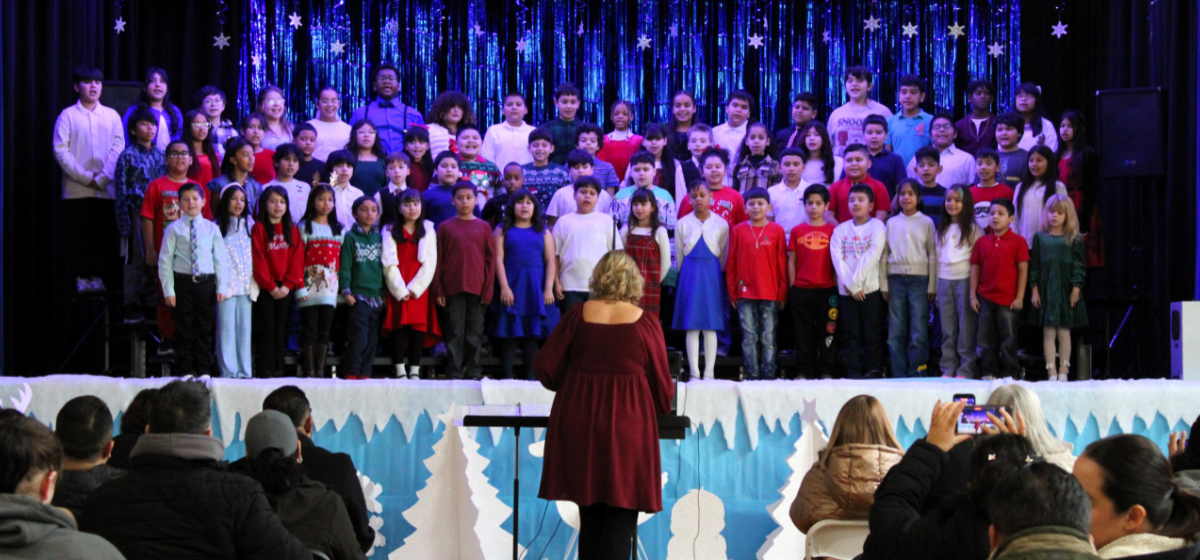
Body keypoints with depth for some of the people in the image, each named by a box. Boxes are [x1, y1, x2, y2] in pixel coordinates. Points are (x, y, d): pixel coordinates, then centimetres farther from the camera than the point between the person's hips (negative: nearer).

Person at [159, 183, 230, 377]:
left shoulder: (212, 229, 7)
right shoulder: (174, 229, 1)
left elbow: (221, 259, 7)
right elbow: (165, 261, 0)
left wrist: (222, 287, 0)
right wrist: (168, 290, -5)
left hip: (206, 283, 2)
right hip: (183, 282, -1)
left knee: (205, 330, 6)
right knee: (185, 330, 3)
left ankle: (204, 370, 14)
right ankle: (185, 371, 10)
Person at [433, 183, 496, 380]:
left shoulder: (484, 227, 8)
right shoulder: (445, 227, 6)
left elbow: (490, 260, 7)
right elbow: (438, 261, 5)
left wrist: (488, 289, -1)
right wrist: (438, 290, -2)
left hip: (477, 289, 1)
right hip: (452, 289, -1)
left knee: (475, 333, 4)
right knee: (455, 334, 1)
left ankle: (473, 372, 10)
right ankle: (454, 373, 5)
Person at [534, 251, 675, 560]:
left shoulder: (578, 316, 1)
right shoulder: (645, 323, -4)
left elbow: (544, 366, 1)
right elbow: (663, 387, -1)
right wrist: (663, 405, 21)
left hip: (578, 424, 3)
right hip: (626, 427, -3)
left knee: (589, 515, 16)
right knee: (620, 518, 2)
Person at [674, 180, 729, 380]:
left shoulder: (721, 224, 3)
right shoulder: (682, 224, 4)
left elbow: (723, 255, 9)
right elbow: (679, 255, 10)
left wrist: (713, 274, 9)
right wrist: (685, 275, 10)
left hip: (712, 274, 0)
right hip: (690, 274, 0)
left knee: (710, 327, 0)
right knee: (691, 327, -2)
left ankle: (709, 373, 3)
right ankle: (694, 373, 1)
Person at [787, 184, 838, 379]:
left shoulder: (833, 231, 3)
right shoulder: (797, 231, 6)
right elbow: (791, 261, 8)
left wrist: (837, 287, 1)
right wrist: (791, 287, 3)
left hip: (827, 290, -1)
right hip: (801, 290, 1)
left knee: (828, 332, 2)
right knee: (803, 334, 6)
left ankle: (825, 371, 9)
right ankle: (803, 371, 11)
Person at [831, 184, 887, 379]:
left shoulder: (877, 227, 1)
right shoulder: (840, 230, 10)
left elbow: (872, 257, -8)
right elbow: (838, 260, 0)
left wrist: (856, 282, -12)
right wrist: (851, 286, -10)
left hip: (870, 289, -2)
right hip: (846, 290, 3)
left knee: (871, 334, -2)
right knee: (851, 334, 2)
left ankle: (874, 372, 4)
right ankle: (853, 373, 6)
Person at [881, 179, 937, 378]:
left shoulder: (926, 222, 5)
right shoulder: (892, 223, 10)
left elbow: (932, 255, 3)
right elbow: (884, 255, 10)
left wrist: (932, 286, -2)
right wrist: (883, 284, 4)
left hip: (919, 279, -2)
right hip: (896, 279, 2)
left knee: (919, 330, -5)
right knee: (895, 331, 2)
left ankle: (917, 374, 0)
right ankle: (898, 374, 7)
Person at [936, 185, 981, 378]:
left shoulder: (973, 229, 0)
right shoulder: (942, 230, 16)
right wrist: (936, 289, 12)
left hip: (965, 280, -5)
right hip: (945, 281, 5)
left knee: (966, 327, -4)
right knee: (947, 329, 5)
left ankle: (966, 370, -1)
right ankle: (948, 368, 10)